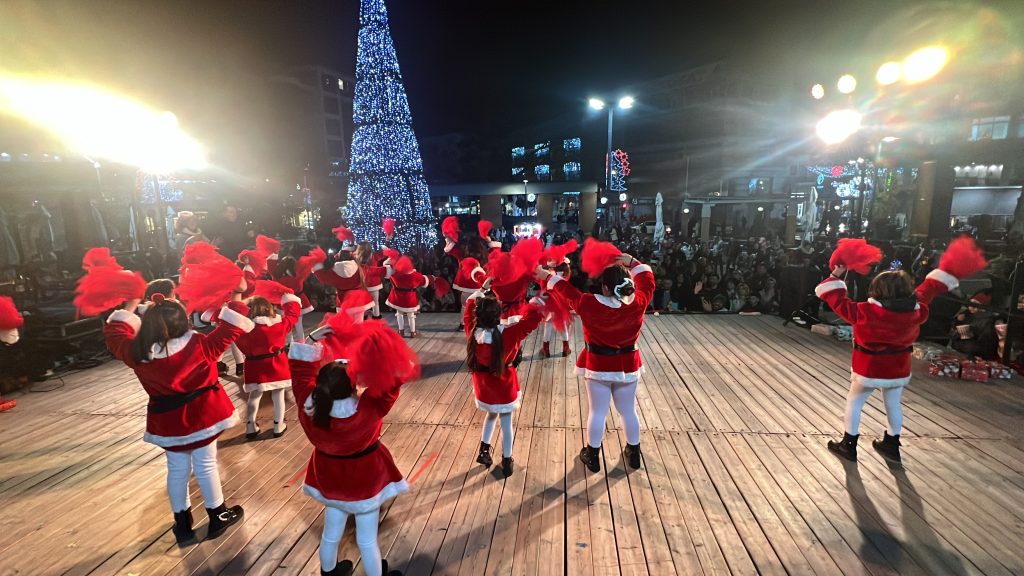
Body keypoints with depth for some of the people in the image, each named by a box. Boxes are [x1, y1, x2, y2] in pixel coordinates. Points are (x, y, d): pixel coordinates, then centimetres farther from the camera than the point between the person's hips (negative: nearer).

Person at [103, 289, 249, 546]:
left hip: (167, 422, 3)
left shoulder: (137, 353, -13)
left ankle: (183, 526, 32)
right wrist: (238, 296, -7)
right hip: (202, 416, -3)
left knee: (177, 470, 18)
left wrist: (131, 305, 14)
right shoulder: (199, 346, -23)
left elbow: (114, 333, 7)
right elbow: (230, 329, -15)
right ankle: (218, 517, 28)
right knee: (206, 466, 12)